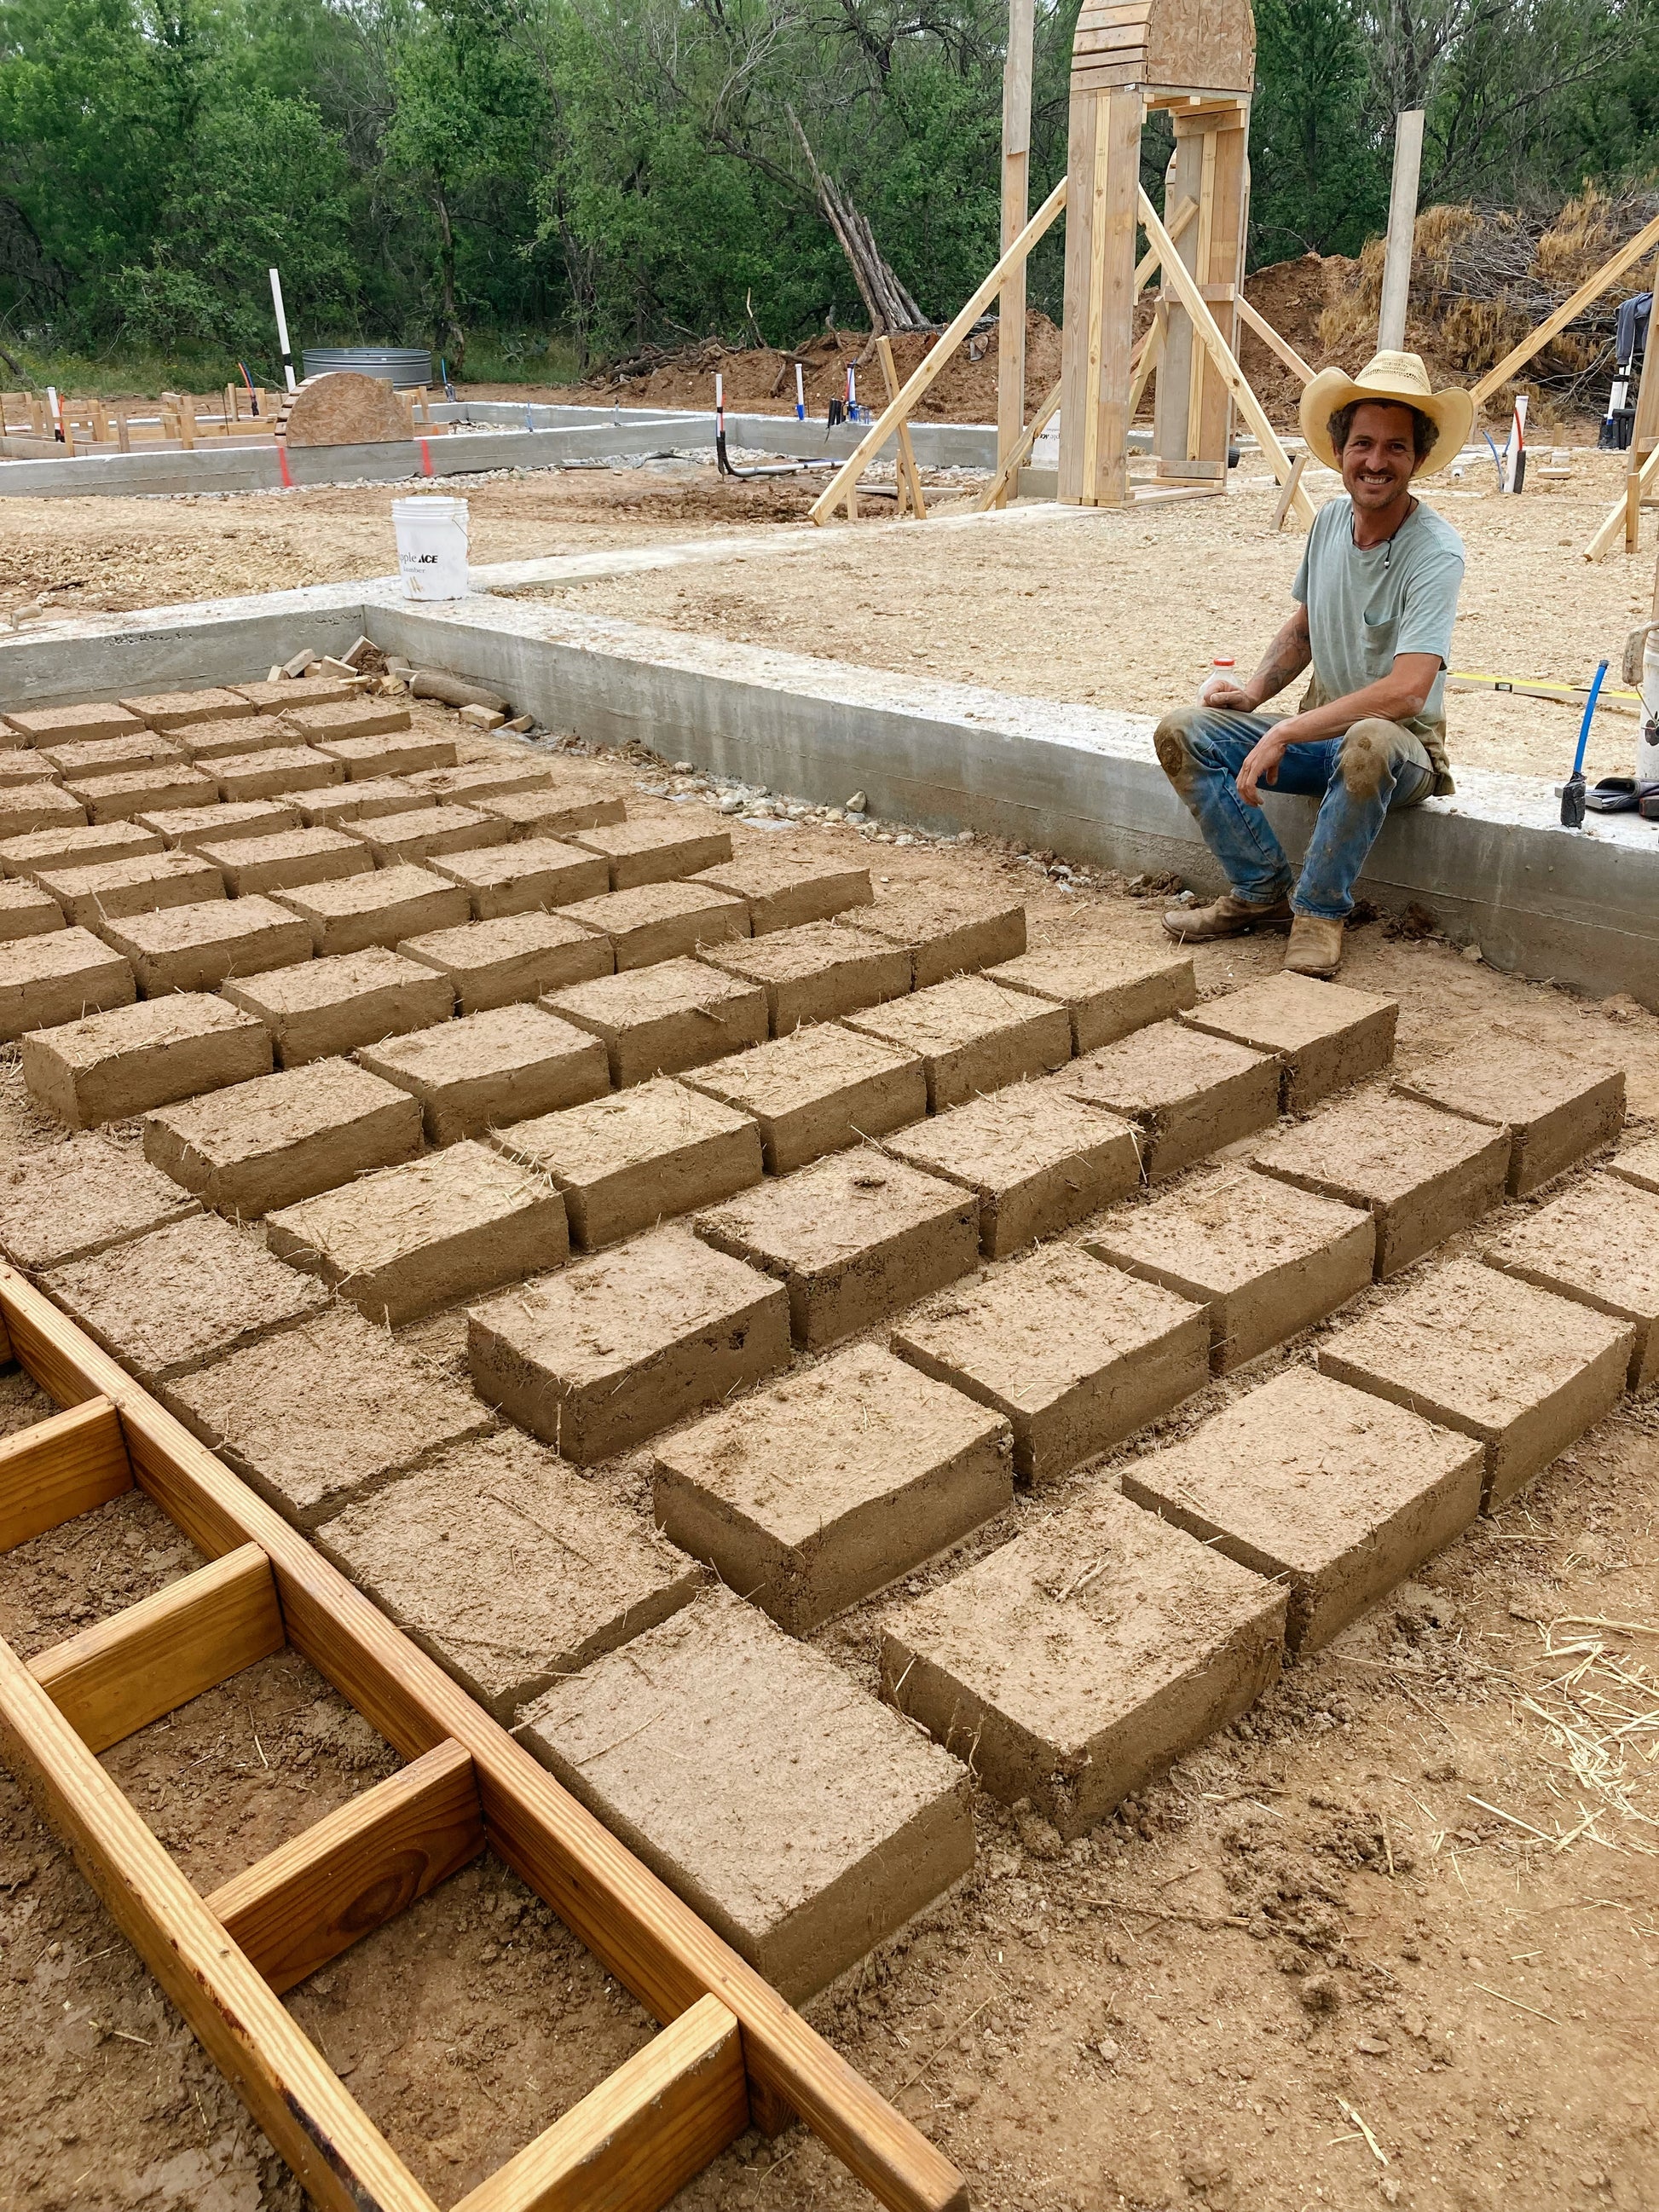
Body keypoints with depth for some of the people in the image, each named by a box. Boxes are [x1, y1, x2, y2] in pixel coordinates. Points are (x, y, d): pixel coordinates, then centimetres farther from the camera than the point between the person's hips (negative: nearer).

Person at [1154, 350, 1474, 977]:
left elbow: (1406, 691, -32)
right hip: (1321, 728, 7)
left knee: (1368, 743, -42)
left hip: (1403, 744, -7)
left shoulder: (1435, 551, -21)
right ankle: (1262, 891, 0)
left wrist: (1285, 733, -30)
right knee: (1182, 733, -8)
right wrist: (1254, 691, -1)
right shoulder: (1330, 519, -1)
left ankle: (1319, 911, -20)